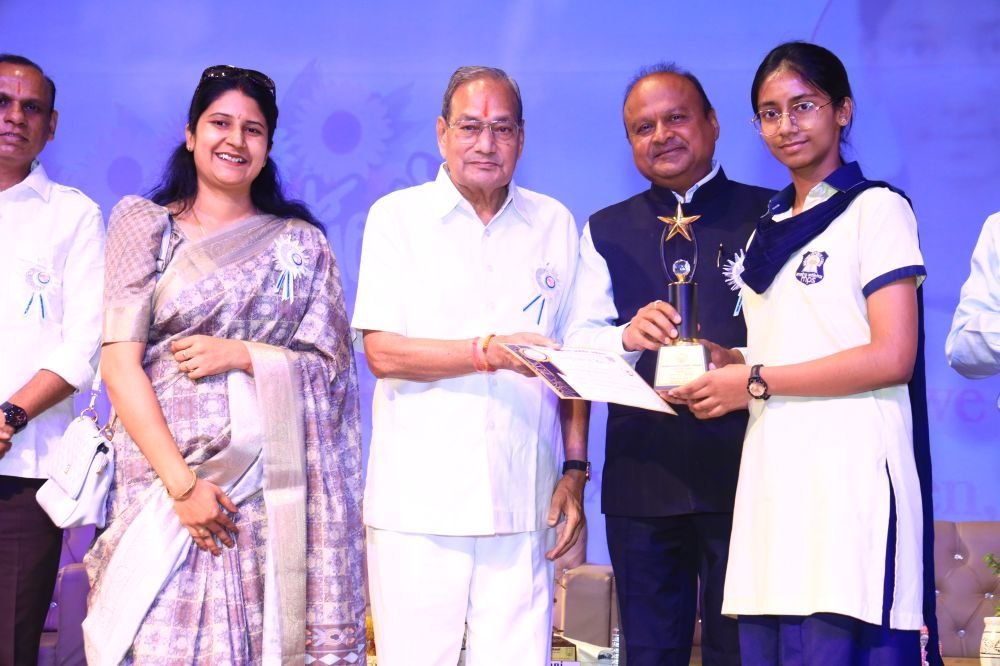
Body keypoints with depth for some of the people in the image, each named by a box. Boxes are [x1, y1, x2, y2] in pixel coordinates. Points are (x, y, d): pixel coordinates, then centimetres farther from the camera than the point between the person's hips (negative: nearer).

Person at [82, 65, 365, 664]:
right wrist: (182, 482, -11)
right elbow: (120, 364, -2)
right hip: (163, 472, -1)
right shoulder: (143, 223, 7)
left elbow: (330, 364, 8)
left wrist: (240, 355, -9)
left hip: (272, 479, 1)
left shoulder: (302, 242, 12)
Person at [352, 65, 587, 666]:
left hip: (521, 502, 2)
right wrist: (490, 351, -16)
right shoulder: (398, 217, 4)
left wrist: (575, 469, 7)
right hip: (419, 500, -2)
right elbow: (382, 352, -5)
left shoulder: (555, 224, 12)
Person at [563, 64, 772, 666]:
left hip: (741, 472, -2)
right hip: (641, 476, 3)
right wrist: (627, 337, -18)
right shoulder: (607, 231, 14)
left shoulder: (768, 216, 5)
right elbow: (579, 342, 4)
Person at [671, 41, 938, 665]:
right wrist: (724, 364, 5)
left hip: (848, 477, -6)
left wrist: (755, 381, -8)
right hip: (772, 477, 7)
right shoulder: (771, 229, 21)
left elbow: (893, 357, -10)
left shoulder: (877, 209, -1)